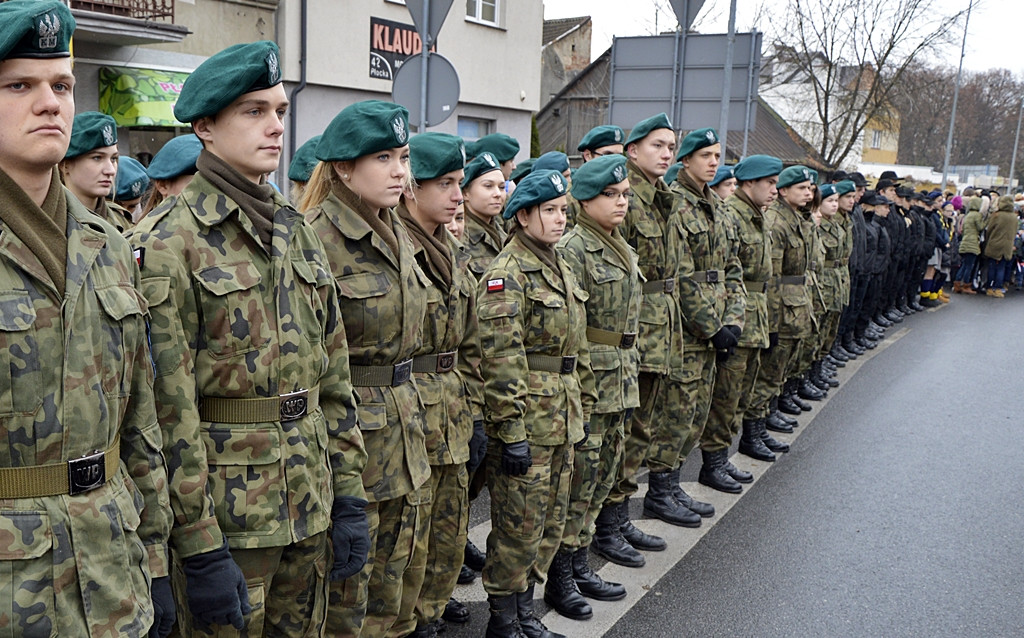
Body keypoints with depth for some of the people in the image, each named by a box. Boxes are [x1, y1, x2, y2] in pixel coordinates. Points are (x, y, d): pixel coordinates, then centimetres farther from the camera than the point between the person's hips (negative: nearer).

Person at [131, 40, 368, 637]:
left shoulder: (297, 231, 8)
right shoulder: (168, 241, -11)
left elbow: (333, 375, 9)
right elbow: (170, 408, -15)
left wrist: (348, 495, 7)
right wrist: (200, 549, -16)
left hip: (309, 508, 6)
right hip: (227, 514, -6)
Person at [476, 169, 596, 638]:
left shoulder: (560, 270, 14)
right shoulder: (507, 274, -13)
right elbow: (502, 359, -20)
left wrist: (583, 406, 17)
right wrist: (511, 432, -22)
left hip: (562, 421, 9)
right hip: (526, 422, -9)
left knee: (551, 523, 15)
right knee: (519, 526, 1)